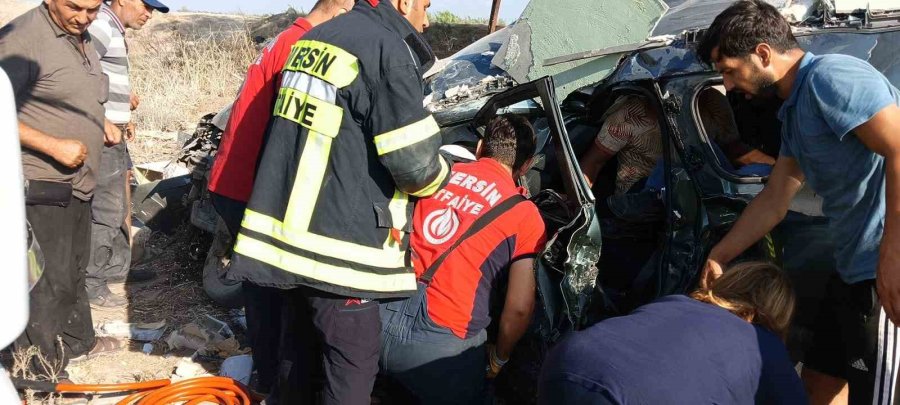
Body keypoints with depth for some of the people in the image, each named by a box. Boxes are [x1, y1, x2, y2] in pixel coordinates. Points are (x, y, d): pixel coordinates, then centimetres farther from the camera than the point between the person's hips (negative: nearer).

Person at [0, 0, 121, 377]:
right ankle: (41, 374, 7)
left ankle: (77, 340, 40)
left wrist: (100, 123, 14)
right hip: (41, 186, -9)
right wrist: (54, 146, -26)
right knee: (48, 282, -4)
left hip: (77, 183, 9)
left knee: (74, 270, 23)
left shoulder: (83, 40, 12)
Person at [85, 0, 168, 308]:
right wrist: (102, 122, -24)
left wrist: (123, 111, 10)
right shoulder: (101, 25, -17)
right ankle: (91, 284, 4)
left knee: (121, 206, 21)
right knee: (107, 212, -5)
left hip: (113, 134, 10)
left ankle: (117, 267, 35)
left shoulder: (116, 30, 15)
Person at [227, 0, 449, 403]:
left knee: (297, 350, 23)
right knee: (353, 366, 2)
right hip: (335, 249, -9)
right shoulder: (387, 48, -15)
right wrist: (442, 174, 6)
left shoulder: (315, 38, 12)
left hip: (284, 231, 9)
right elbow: (414, 164, -16)